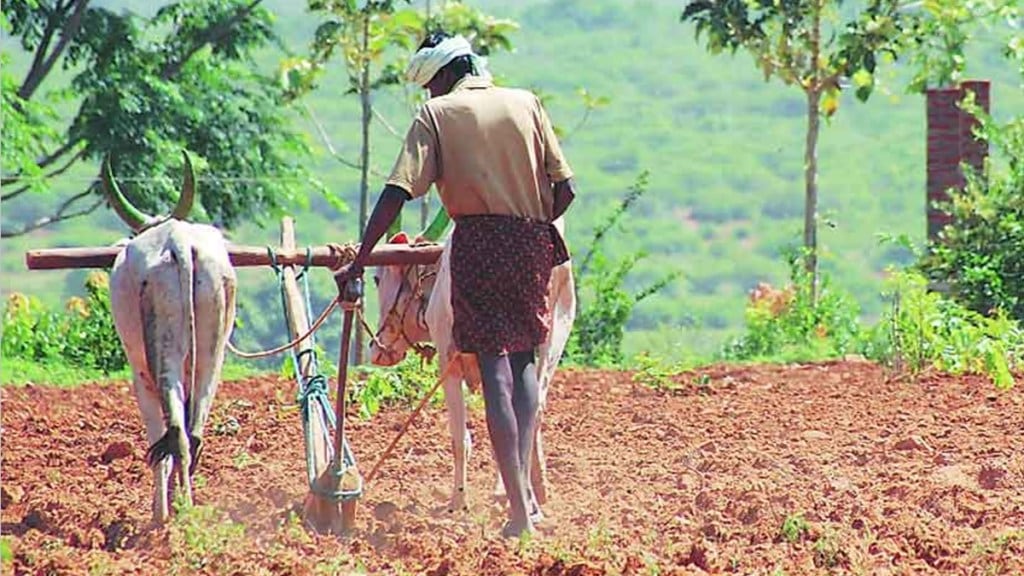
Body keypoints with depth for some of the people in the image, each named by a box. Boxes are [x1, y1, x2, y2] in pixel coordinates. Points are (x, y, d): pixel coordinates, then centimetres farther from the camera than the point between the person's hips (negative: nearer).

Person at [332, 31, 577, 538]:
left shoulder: (436, 114, 4)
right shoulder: (526, 104, 13)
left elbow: (397, 193, -5)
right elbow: (565, 189, 8)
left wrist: (358, 262, -4)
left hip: (476, 239, -3)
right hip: (533, 243, 3)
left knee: (494, 368, -3)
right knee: (524, 358, 18)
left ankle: (519, 508, -10)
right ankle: (524, 488, 6)